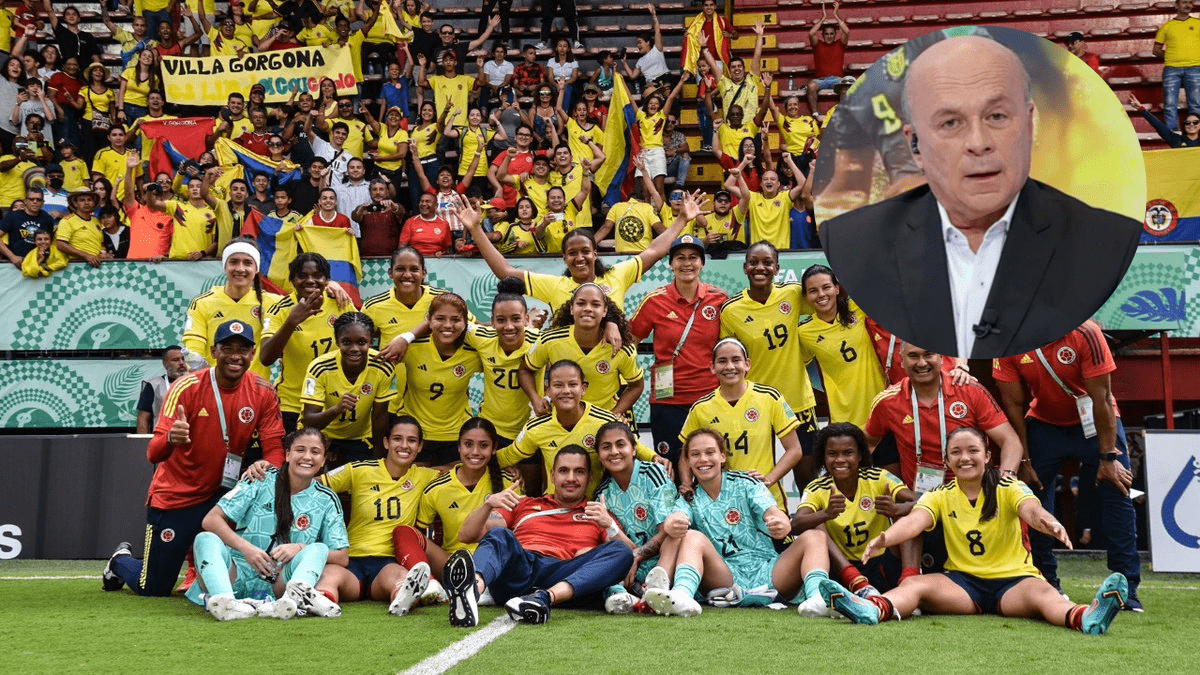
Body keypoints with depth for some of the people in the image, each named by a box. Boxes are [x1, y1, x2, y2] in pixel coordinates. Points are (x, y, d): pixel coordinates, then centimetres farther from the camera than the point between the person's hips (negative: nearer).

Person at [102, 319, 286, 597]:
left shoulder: (263, 392, -7)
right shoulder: (187, 387, -15)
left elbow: (275, 451, -7)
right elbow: (153, 454, -22)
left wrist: (264, 466, -32)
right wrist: (171, 439, -46)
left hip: (222, 493, 2)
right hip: (174, 498, -2)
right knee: (154, 589, 3)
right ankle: (121, 560, 41)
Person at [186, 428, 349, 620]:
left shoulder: (326, 500, 9)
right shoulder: (262, 481, 5)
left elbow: (342, 557, 3)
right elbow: (211, 519, -2)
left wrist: (300, 548, -15)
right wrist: (246, 548, -19)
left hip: (280, 582, 0)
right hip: (236, 574, 0)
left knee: (319, 549, -23)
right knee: (206, 539, -25)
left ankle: (297, 595, -56)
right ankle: (224, 600, -55)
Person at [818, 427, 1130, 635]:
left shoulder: (1009, 488, 2)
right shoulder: (940, 496, 6)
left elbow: (1030, 510, -21)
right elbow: (914, 521, -14)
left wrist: (1049, 523, -48)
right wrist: (884, 538, -38)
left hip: (1013, 579, -1)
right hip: (962, 581, 1)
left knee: (1040, 592, -35)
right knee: (915, 584, -27)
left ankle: (1088, 617, -66)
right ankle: (871, 609, -58)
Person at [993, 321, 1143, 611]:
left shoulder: (1084, 332, -26)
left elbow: (1102, 399, -21)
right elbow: (1013, 405, -10)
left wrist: (1108, 457, -19)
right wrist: (1024, 460, -9)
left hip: (1095, 421, -2)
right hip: (1044, 423, 2)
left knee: (1116, 494, -10)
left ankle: (1127, 588, -2)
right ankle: (1046, 584, 8)